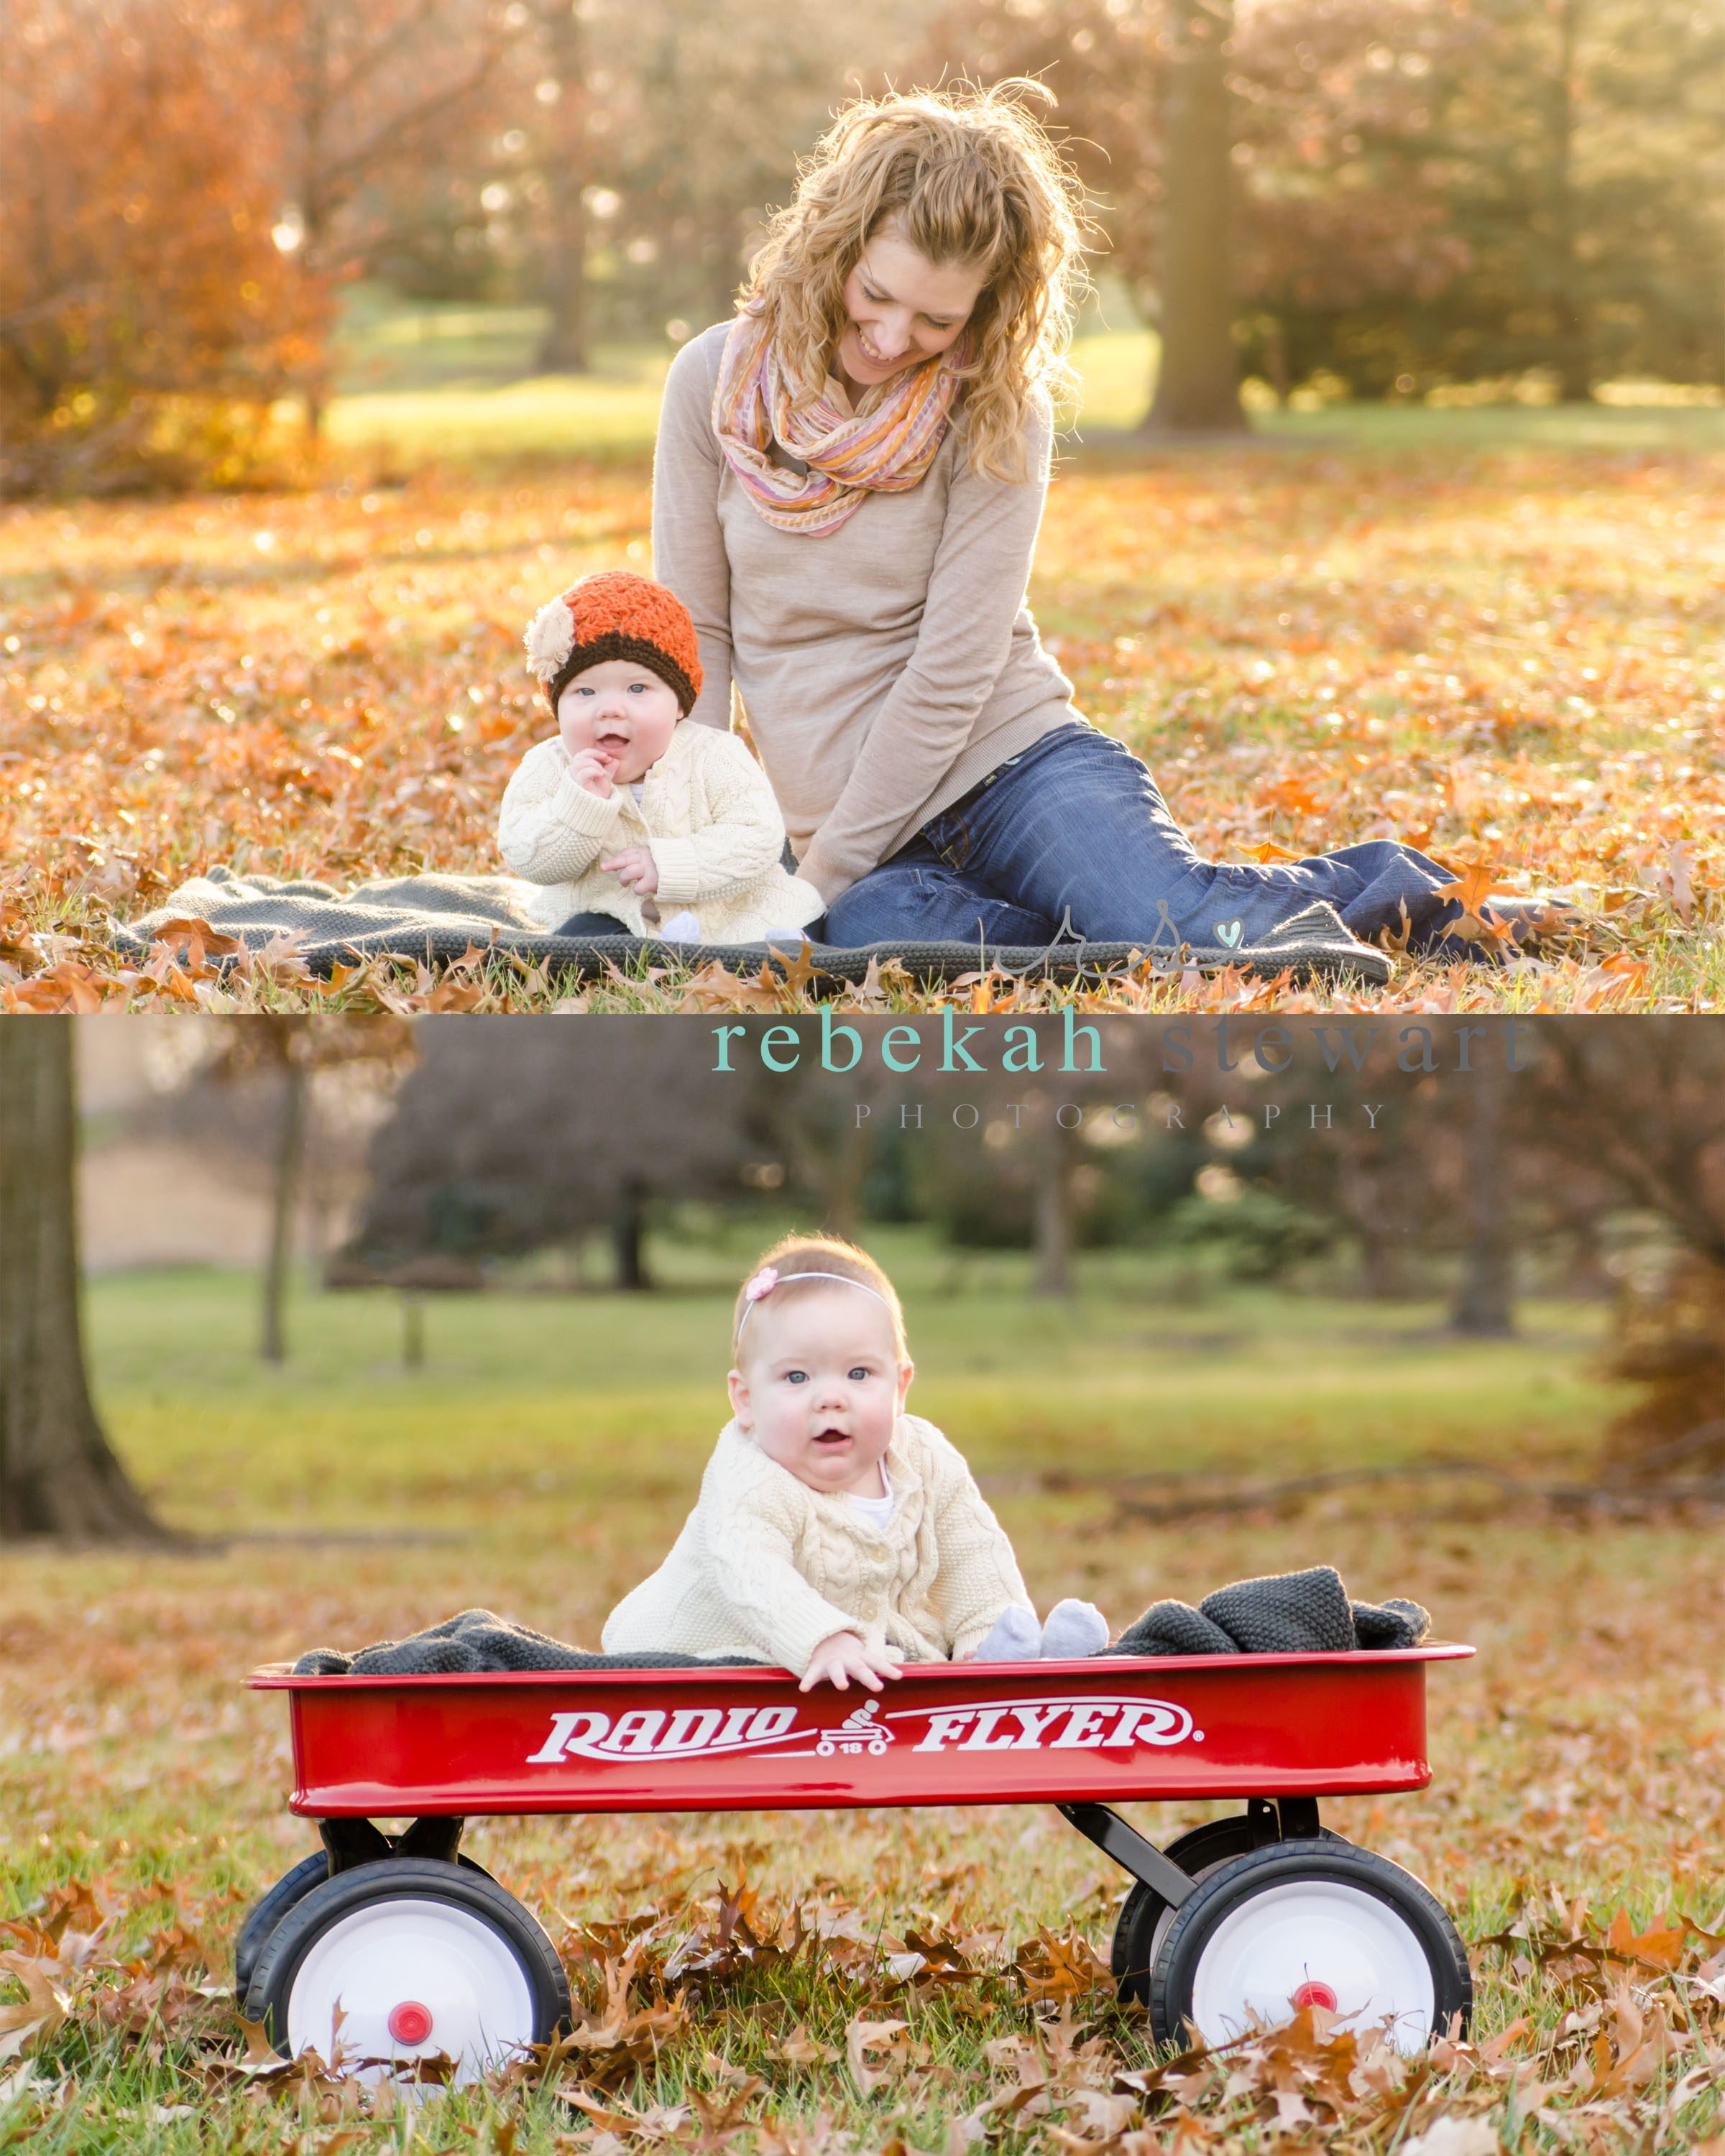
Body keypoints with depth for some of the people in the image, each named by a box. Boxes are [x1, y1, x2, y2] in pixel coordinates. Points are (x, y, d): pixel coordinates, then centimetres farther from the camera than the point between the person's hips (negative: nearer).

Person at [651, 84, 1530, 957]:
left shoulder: (998, 417, -5)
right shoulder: (714, 381, 1)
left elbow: (951, 671, -10)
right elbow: (696, 632, 5)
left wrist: (823, 876, -13)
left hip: (1014, 763, -2)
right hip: (861, 834, 2)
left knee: (1188, 927, -32)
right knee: (875, 931, -36)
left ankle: (1367, 886, 0)